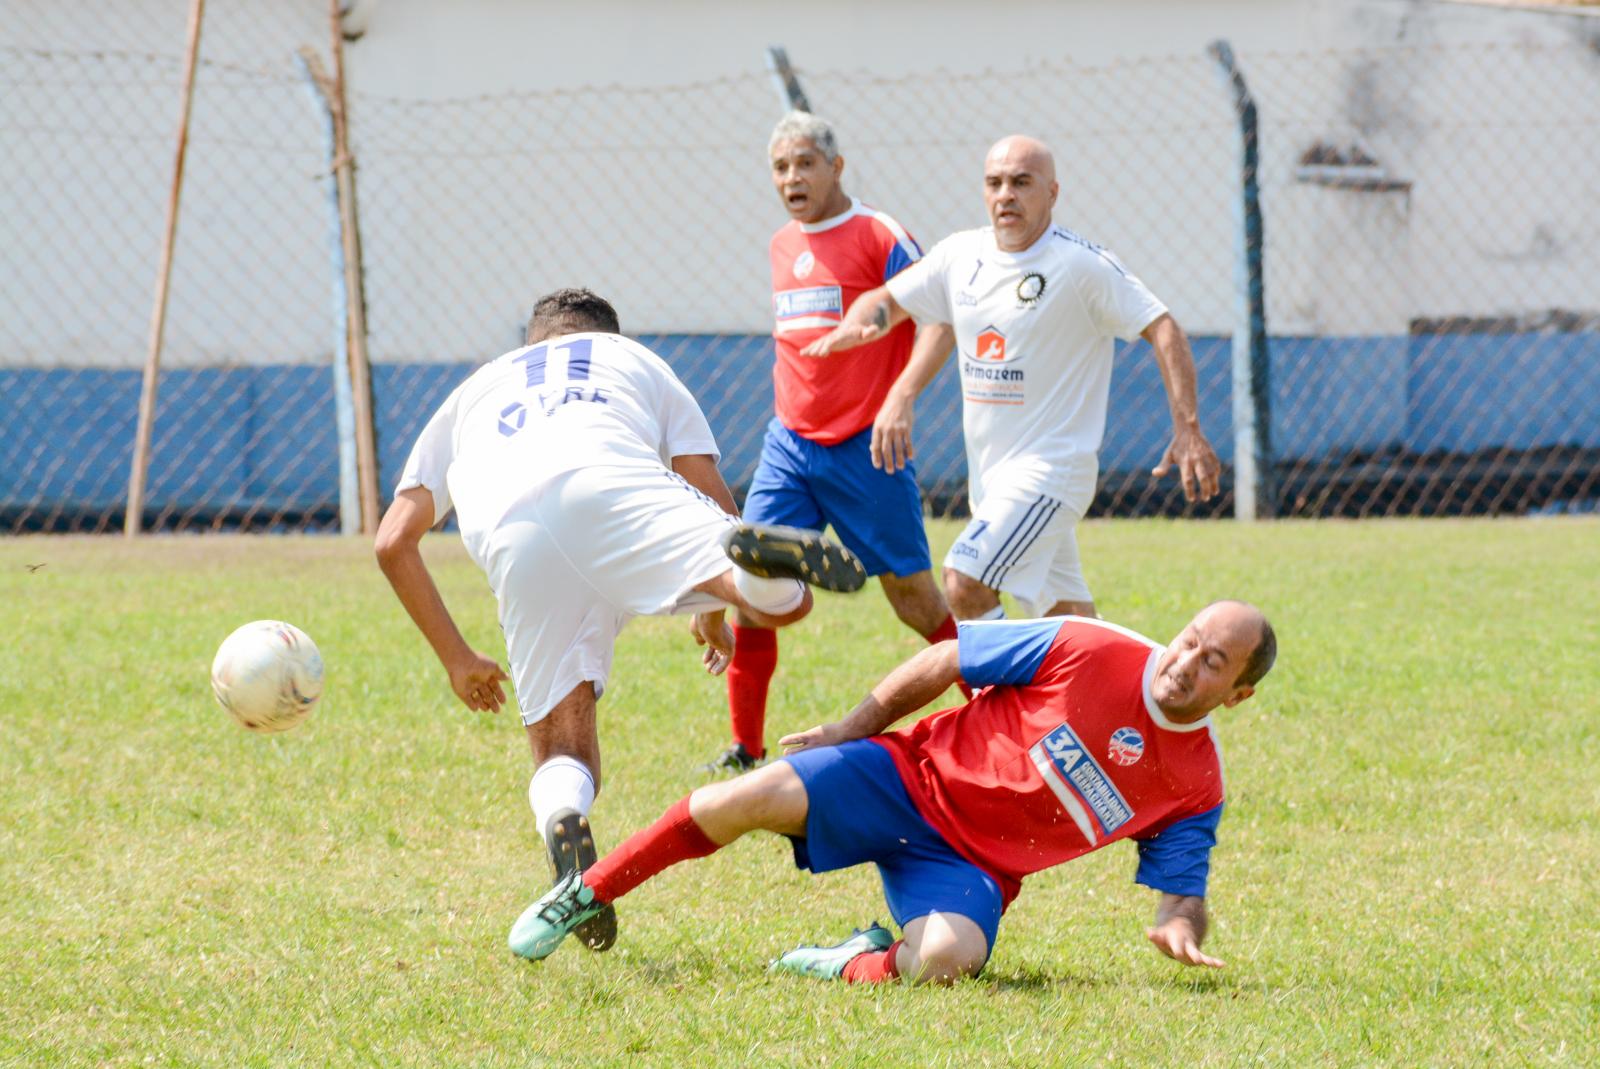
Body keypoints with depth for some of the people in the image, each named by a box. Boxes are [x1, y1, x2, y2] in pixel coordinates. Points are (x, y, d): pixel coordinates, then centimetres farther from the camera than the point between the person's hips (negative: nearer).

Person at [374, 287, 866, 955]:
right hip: (609, 483, -2)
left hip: (506, 536, 2)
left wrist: (456, 658, 41)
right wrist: (712, 611, 45)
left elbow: (393, 542, 32)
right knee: (787, 600, -12)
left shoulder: (471, 393, 42)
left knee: (562, 753, 9)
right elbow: (711, 495, 28)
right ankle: (756, 559, -48)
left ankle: (563, 820, -27)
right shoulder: (634, 358, 39)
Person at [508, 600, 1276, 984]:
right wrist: (849, 732, 3)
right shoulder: (1088, 651, -10)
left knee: (948, 957, -36)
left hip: (976, 865, 1)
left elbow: (1181, 889, 5)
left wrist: (1179, 928, -20)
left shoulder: (1198, 788, -3)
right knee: (750, 799, -23)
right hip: (916, 778, -1)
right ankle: (582, 898, -5)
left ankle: (859, 964, -2)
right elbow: (945, 661, -1)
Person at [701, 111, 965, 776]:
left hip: (864, 447, -5)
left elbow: (939, 317, -12)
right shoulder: (780, 246, 13)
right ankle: (745, 747, 1)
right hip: (790, 443, 5)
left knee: (914, 596, 0)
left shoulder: (877, 235, -7)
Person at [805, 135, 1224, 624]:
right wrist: (853, 327, -10)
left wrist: (1187, 431, -20)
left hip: (1050, 468, -7)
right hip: (987, 471, 7)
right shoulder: (961, 254, 6)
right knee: (1063, 614, 11)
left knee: (965, 584, -22)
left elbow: (1162, 328, -13)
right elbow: (887, 302, 13)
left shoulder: (1081, 265, -13)